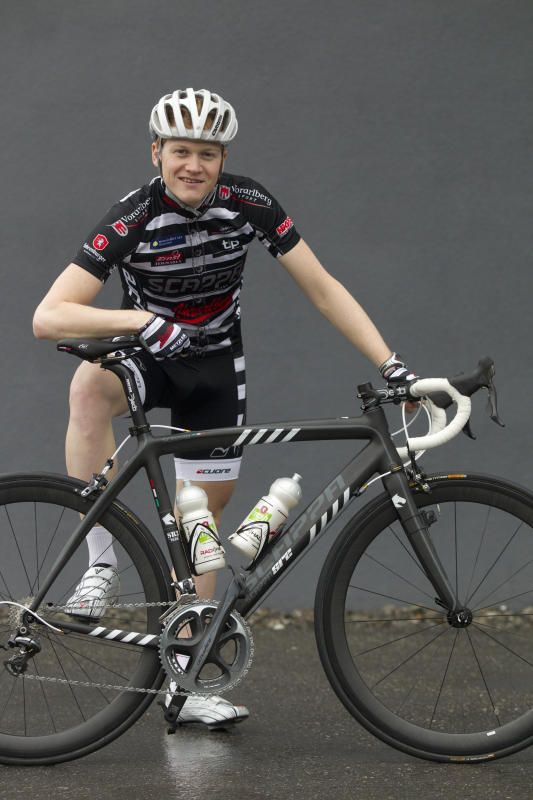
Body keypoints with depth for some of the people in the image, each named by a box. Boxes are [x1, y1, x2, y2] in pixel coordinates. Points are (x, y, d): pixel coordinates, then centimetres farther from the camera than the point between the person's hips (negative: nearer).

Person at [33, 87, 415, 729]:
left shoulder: (249, 204, -16)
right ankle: (101, 564, -29)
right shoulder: (131, 220, -25)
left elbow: (322, 289, -11)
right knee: (89, 386, -37)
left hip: (215, 367, 3)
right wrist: (142, 321, -47)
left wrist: (391, 365, -19)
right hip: (147, 356, -3)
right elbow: (48, 317, -33)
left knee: (202, 513, 4)